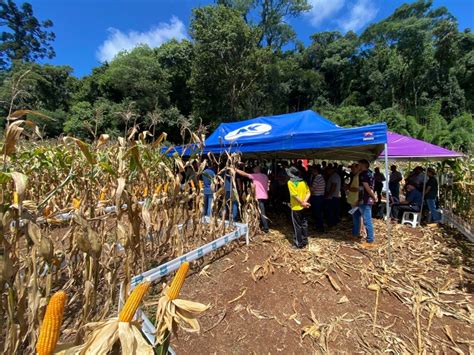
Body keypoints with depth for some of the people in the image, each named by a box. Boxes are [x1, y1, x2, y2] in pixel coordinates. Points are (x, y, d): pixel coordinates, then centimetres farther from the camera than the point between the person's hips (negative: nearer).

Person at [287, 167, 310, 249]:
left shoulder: (290, 182, -13)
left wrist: (302, 203, -12)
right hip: (303, 207, 6)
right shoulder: (303, 182, 5)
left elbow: (295, 195, -20)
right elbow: (308, 193, -2)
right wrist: (304, 202, -10)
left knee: (297, 226, 4)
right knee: (304, 224, 16)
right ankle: (304, 241, 27)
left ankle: (298, 244, 14)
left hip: (296, 207, -6)